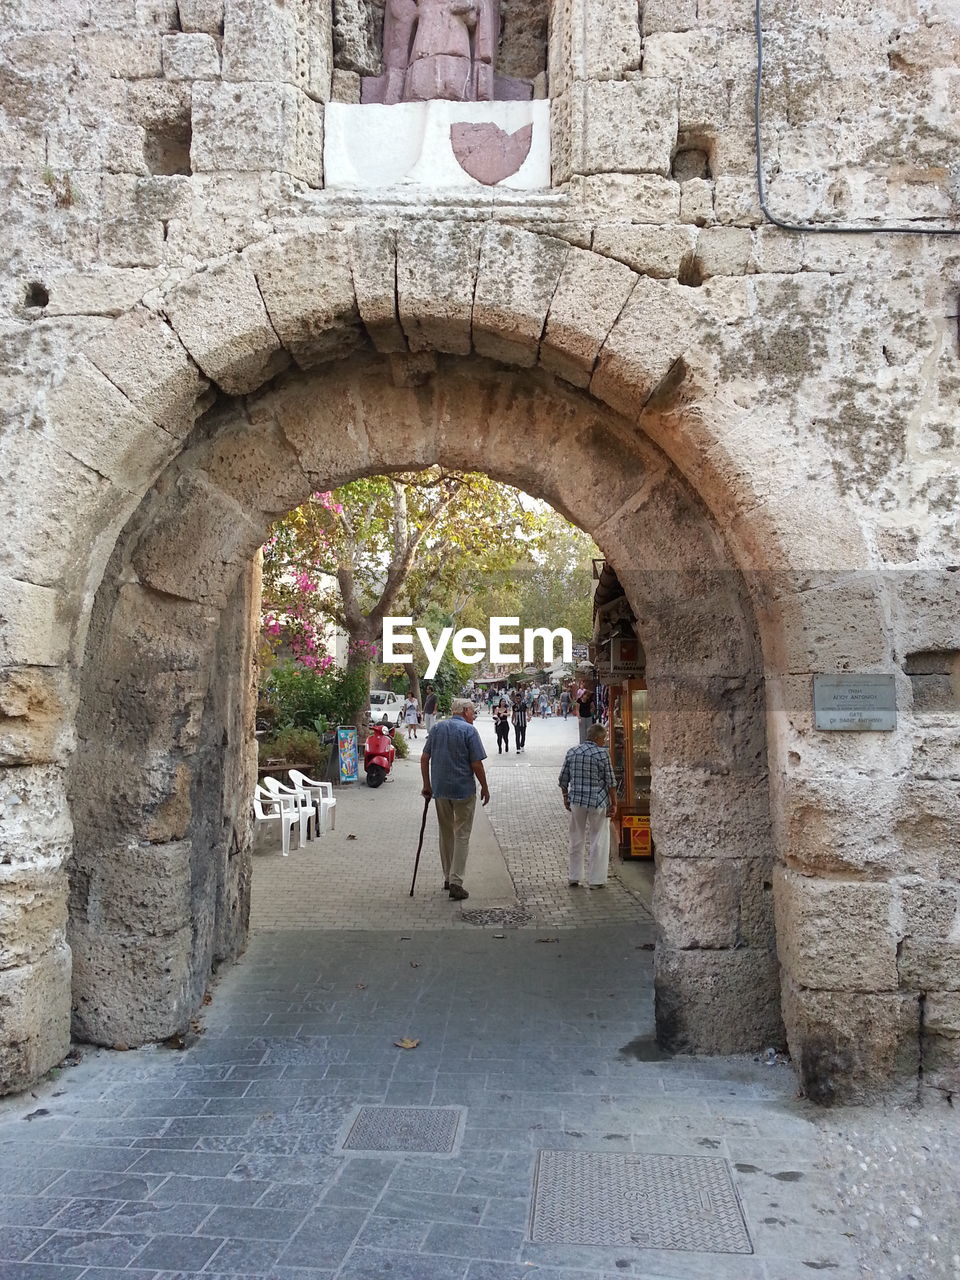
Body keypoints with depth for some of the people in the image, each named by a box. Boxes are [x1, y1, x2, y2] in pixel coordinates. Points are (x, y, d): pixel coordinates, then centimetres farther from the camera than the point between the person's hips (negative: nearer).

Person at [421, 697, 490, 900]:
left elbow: (424, 758, 7)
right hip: (463, 790, -5)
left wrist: (427, 785, 14)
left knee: (446, 834, 17)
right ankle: (455, 882, -5)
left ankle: (448, 878, 24)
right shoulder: (469, 730, -10)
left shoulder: (436, 728, 7)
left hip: (440, 789, 5)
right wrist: (484, 788, -2)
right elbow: (476, 764, -13)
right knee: (462, 836, 1)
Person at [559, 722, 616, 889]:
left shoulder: (572, 752, 4)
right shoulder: (602, 754, -10)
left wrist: (566, 798, 17)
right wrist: (613, 803, -3)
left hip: (576, 800, 4)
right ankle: (595, 880, 10)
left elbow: (563, 779, 7)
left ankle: (574, 877, 21)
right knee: (598, 841, 6)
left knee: (576, 839, 15)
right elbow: (610, 782, -10)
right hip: (598, 801, -4)